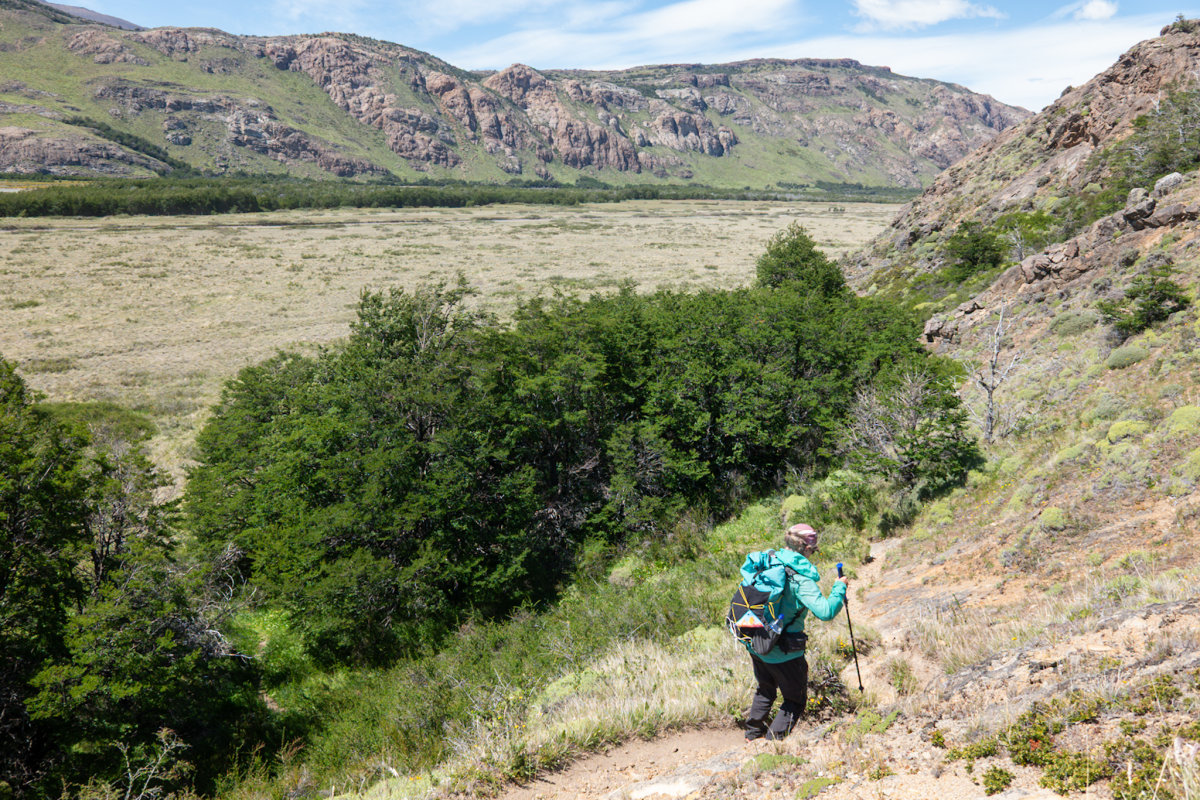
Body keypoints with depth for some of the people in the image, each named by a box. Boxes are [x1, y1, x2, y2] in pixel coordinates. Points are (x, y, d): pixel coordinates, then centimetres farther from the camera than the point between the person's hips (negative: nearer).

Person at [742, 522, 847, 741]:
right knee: (795, 700, 13)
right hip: (782, 651, -7)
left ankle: (753, 734, 39)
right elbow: (825, 611, -29)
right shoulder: (801, 578, -22)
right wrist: (839, 588, -15)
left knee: (765, 689, 30)